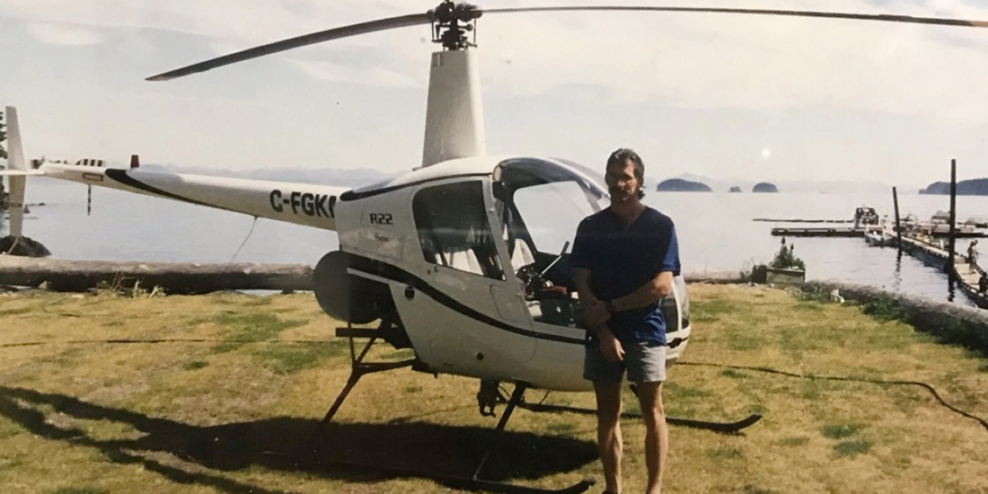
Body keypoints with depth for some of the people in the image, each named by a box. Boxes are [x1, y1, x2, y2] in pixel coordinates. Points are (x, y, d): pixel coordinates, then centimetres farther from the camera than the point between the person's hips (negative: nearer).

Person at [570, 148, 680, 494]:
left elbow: (662, 285, -10)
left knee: (652, 411, 1)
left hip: (646, 332, -2)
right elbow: (582, 287, -1)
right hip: (601, 334, 3)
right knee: (607, 413, 9)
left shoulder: (660, 226, -2)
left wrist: (611, 307, -12)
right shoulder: (590, 227, 4)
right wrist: (603, 332, -12)